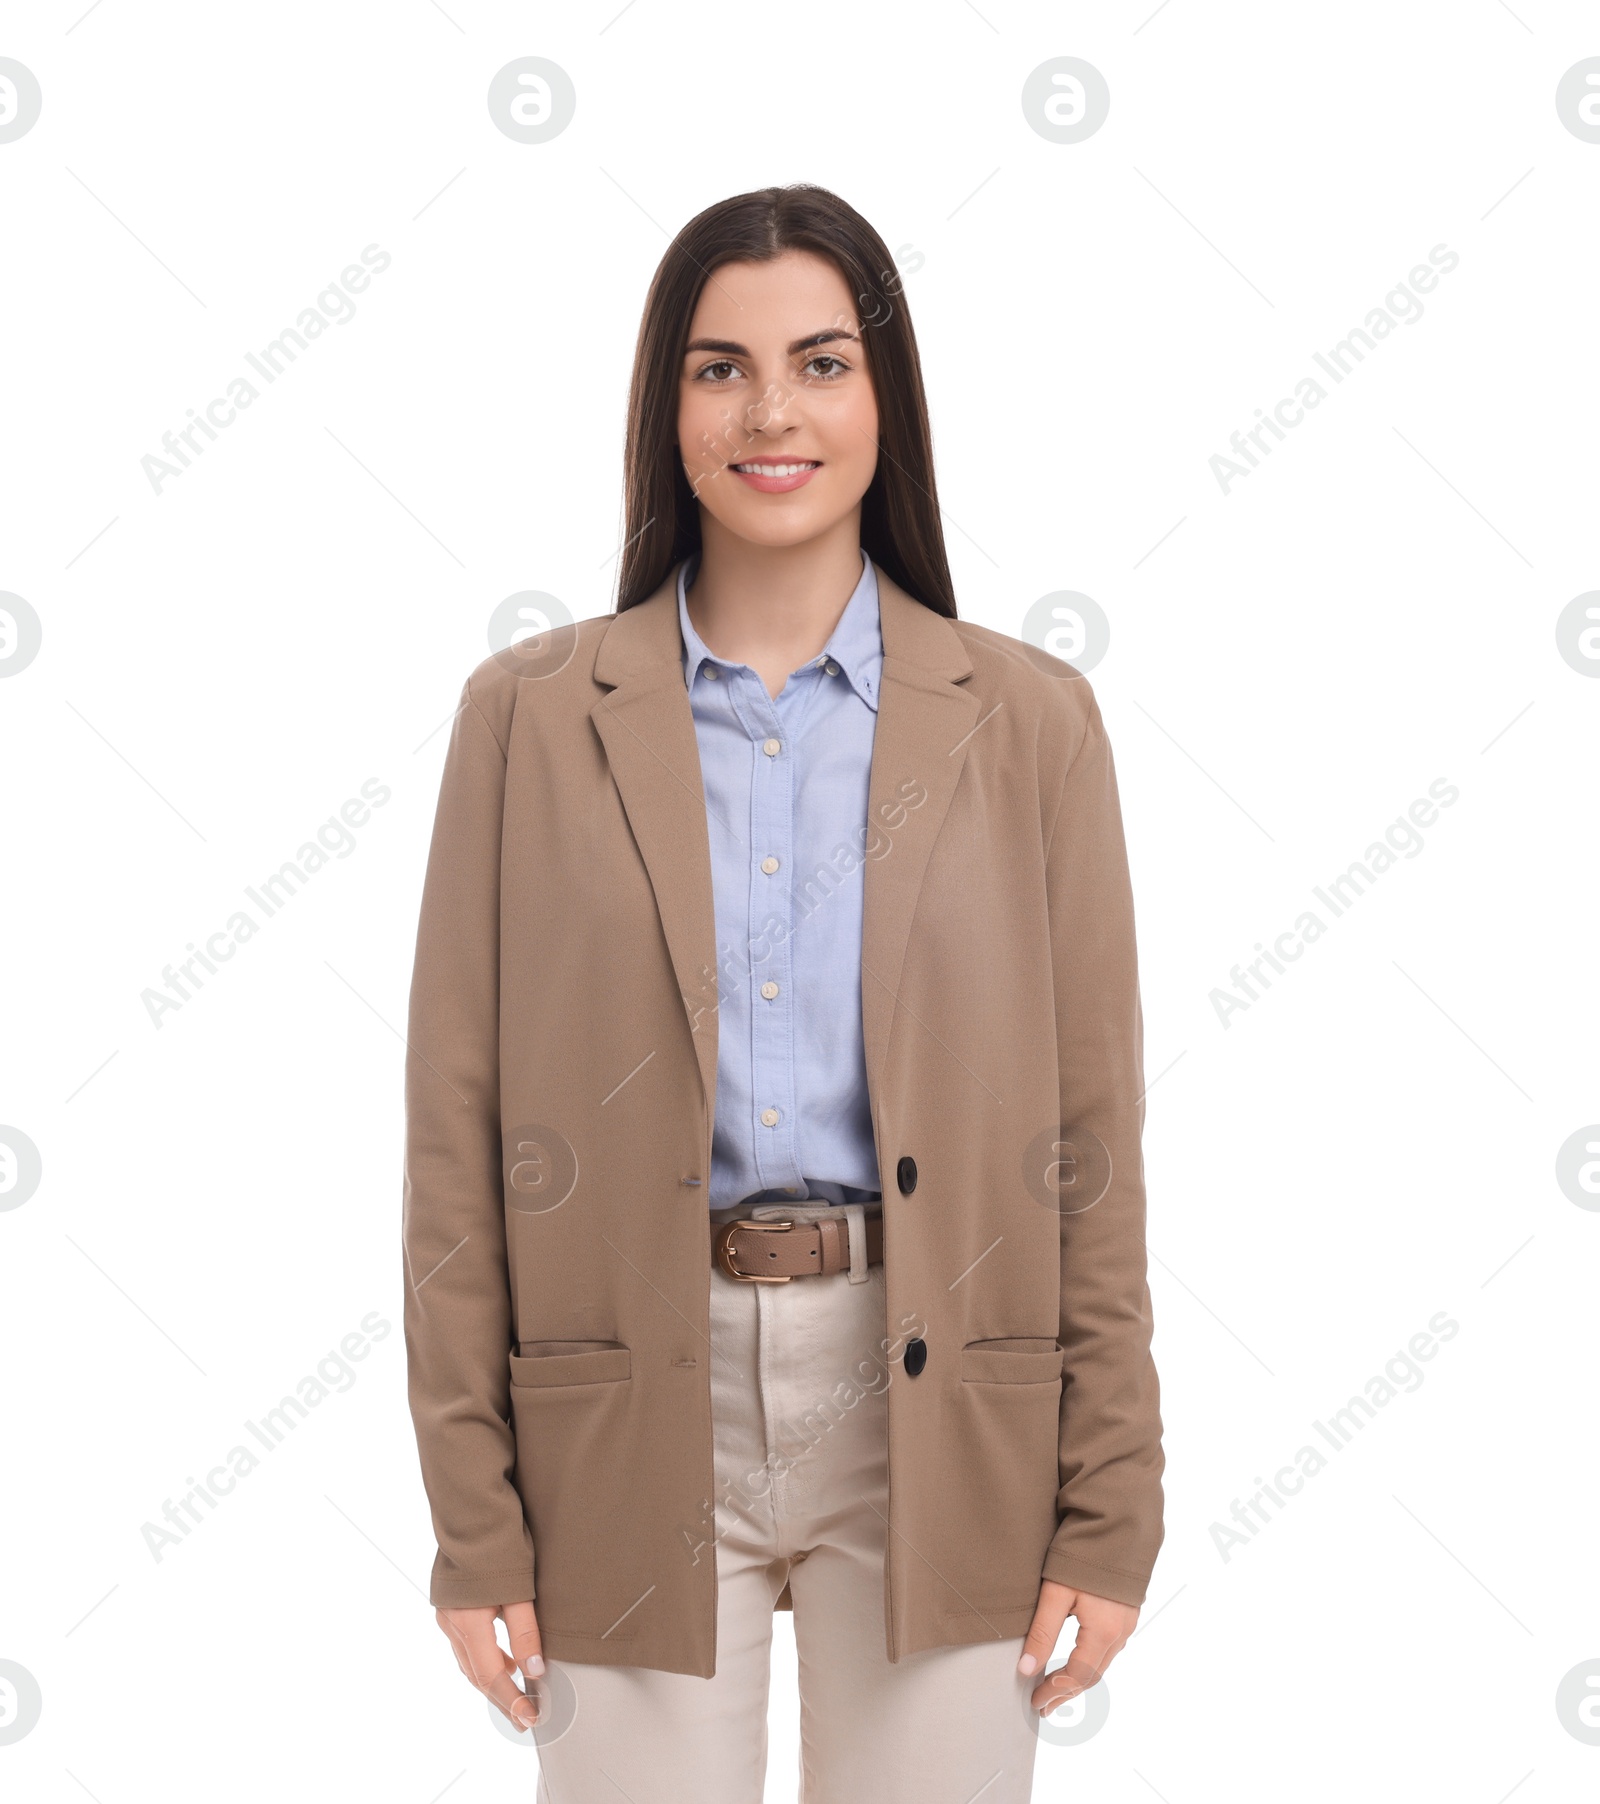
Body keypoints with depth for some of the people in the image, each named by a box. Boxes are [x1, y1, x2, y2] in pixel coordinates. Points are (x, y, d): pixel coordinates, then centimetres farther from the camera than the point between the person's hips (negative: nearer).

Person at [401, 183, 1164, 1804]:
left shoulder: (1027, 723, 2)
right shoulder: (529, 717, 2)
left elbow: (1093, 1134, 3)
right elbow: (459, 1128, 1)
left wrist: (1110, 1511, 0)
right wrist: (474, 1519, -1)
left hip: (941, 1412, 1)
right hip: (627, 1424, 0)